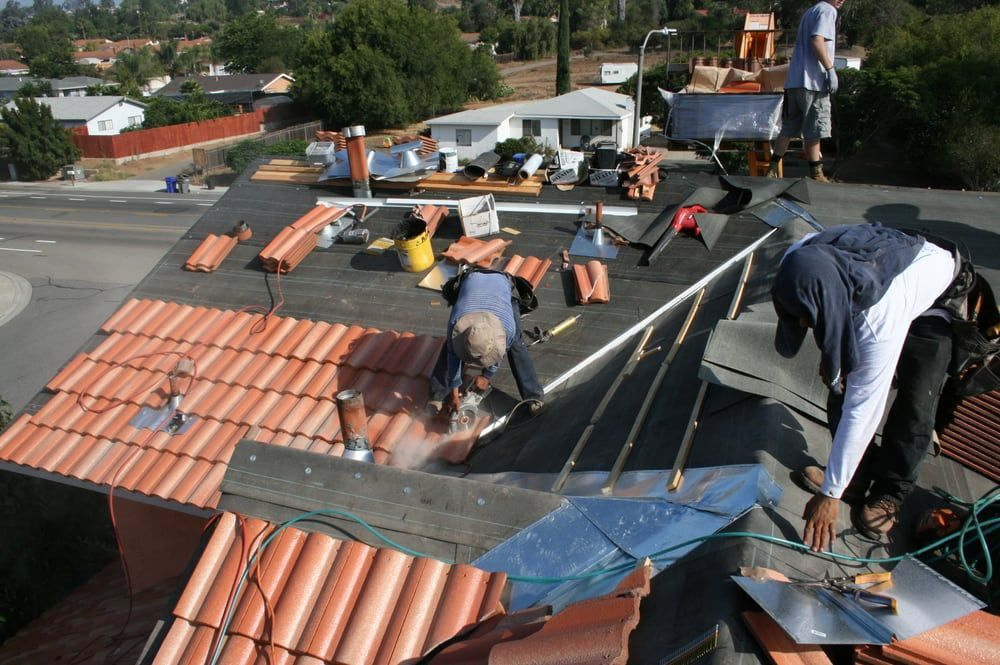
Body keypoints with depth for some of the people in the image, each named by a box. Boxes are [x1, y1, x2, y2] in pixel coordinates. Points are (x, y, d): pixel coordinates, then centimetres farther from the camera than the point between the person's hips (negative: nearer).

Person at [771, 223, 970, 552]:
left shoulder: (880, 318, -48)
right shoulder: (797, 261, -35)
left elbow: (862, 411, -41)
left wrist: (829, 494, -34)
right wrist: (827, 354, -4)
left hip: (935, 300, -5)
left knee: (914, 408, -11)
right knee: (842, 387, -4)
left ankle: (889, 494, 12)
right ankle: (859, 477, 16)